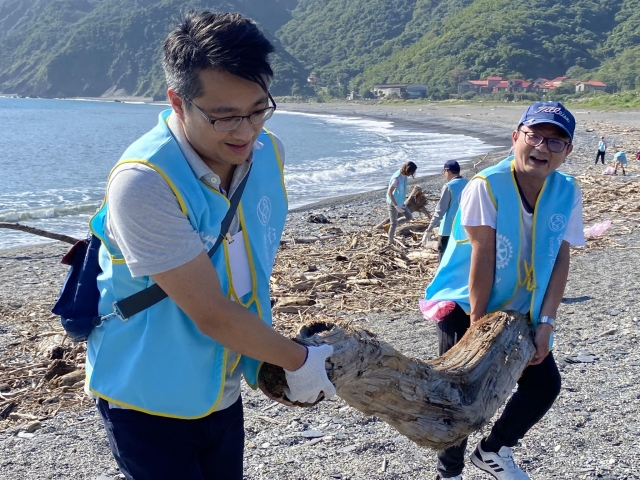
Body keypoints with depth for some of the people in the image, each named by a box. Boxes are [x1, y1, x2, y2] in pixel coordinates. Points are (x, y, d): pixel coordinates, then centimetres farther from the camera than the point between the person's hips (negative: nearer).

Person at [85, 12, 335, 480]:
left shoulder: (268, 152, -6)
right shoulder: (144, 184, -29)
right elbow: (212, 315, -26)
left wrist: (271, 346, 5)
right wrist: (298, 361, -13)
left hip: (222, 390, 6)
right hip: (148, 400, -6)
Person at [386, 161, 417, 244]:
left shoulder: (404, 175, -3)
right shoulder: (397, 178, -29)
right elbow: (389, 193, -29)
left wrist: (400, 204, 17)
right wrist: (396, 206, -30)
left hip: (400, 202, 9)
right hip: (393, 203, -9)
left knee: (409, 217, 18)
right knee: (394, 224, 2)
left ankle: (389, 225, 26)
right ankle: (390, 243, 16)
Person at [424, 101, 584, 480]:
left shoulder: (567, 193, -7)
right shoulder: (486, 185, -22)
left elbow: (560, 258, -6)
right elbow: (482, 255, -23)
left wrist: (546, 321, -11)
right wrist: (476, 319, -20)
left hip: (520, 310, 5)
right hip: (467, 305, -5)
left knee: (546, 383, 4)